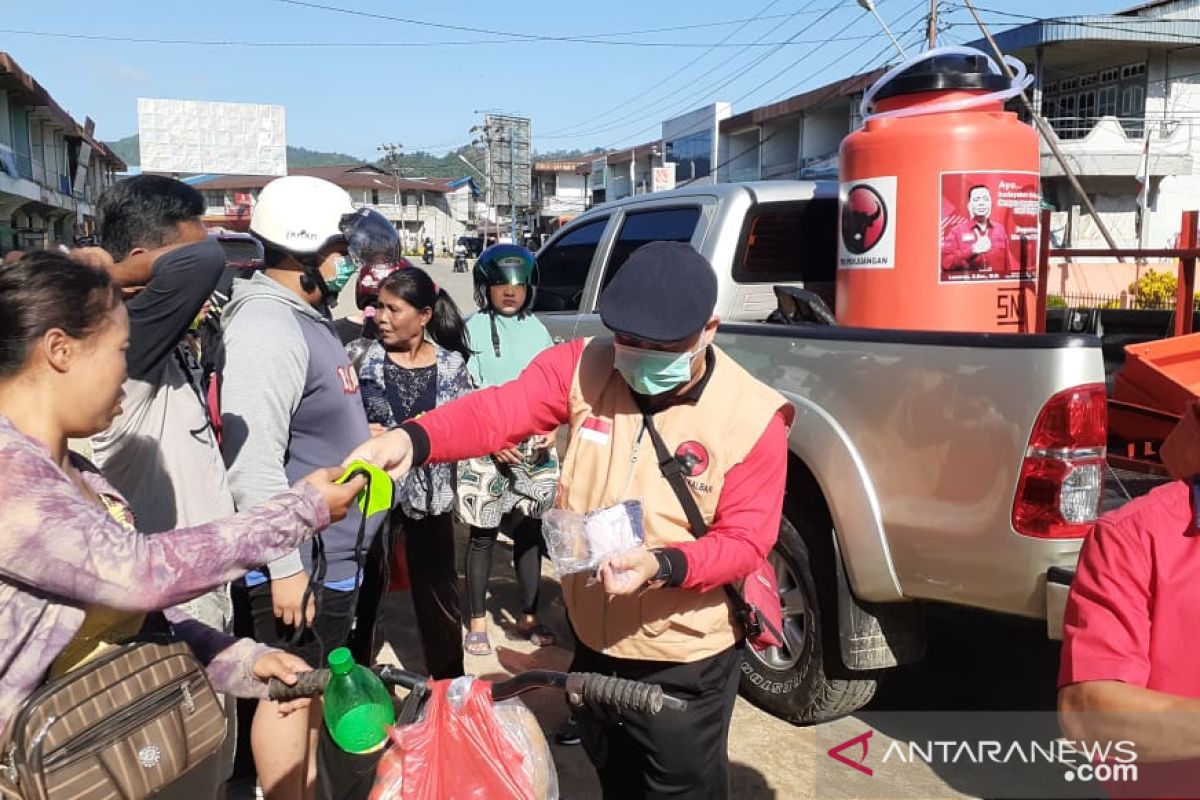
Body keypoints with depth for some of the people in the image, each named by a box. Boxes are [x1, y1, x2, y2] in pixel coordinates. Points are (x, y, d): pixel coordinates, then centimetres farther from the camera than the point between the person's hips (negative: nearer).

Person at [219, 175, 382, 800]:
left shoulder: (305, 317, 12)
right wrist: (284, 567, -25)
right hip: (298, 561, -10)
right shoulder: (265, 328, -21)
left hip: (332, 553, 10)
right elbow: (253, 462, -27)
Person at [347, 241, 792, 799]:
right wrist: (413, 439, -43)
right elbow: (498, 411, -23)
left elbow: (744, 540, -16)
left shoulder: (752, 418, -19)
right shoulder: (584, 368, -11)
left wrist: (663, 565, -34)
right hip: (593, 641, 4)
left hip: (685, 664, -4)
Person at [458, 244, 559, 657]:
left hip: (534, 451, 4)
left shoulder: (537, 331, 8)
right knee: (484, 536, 5)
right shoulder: (473, 330, -5)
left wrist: (550, 429, -4)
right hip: (485, 450, -4)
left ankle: (529, 616, 24)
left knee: (530, 532, 10)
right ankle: (477, 621, 17)